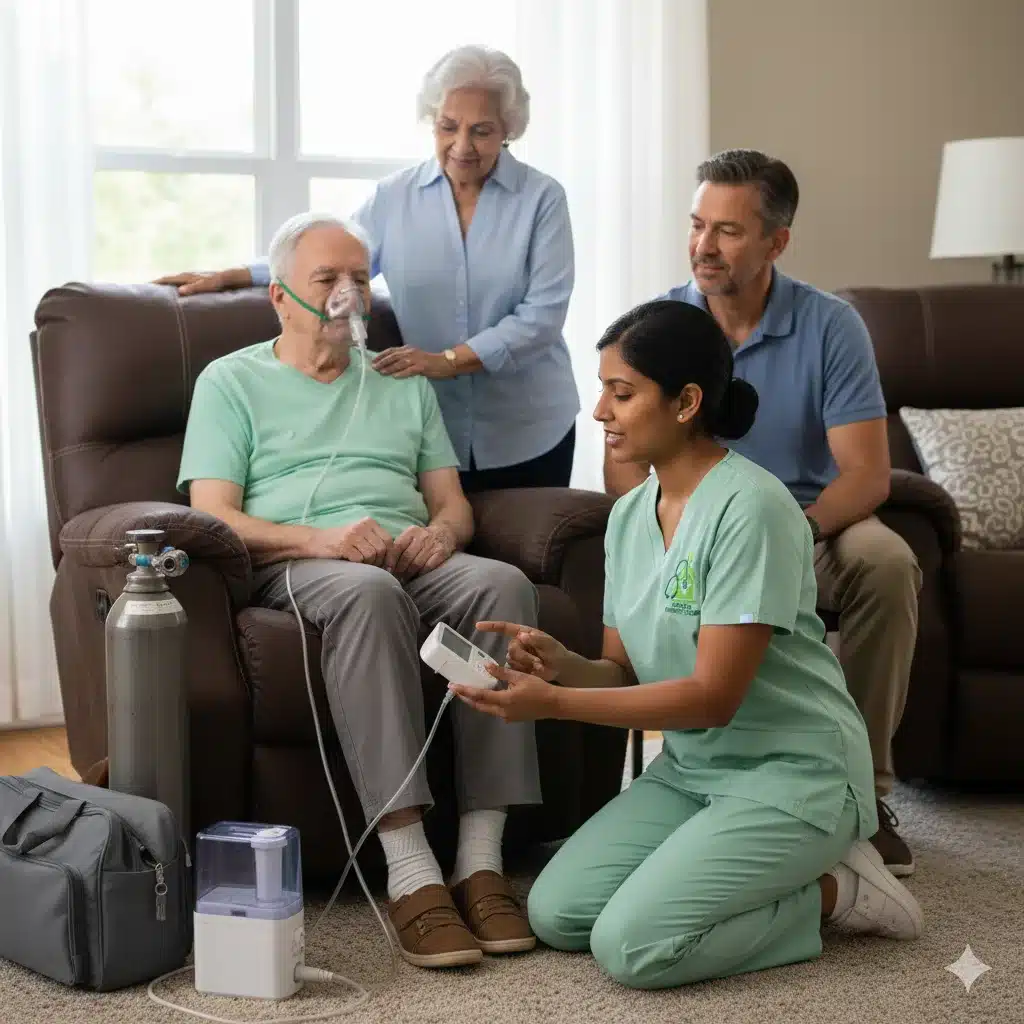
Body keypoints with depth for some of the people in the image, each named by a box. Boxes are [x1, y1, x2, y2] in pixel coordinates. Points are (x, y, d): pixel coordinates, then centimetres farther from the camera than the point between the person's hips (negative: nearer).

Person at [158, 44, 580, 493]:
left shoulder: (542, 198, -6)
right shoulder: (395, 196, 2)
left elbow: (542, 313, -12)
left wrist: (449, 360, -21)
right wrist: (228, 277, 1)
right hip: (431, 430, 1)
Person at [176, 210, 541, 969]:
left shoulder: (403, 384, 28)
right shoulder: (232, 381, 14)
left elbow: (455, 504, 21)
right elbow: (212, 517, 0)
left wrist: (440, 533, -6)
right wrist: (320, 539, -17)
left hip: (413, 561, 4)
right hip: (294, 567, -4)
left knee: (501, 582, -31)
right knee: (368, 591, -40)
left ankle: (482, 862, -34)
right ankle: (411, 874, -44)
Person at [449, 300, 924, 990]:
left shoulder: (750, 507, -20)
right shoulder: (629, 515, 5)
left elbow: (713, 696, -21)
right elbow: (627, 672, 7)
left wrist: (553, 703, -24)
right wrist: (561, 663, -16)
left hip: (792, 769, -8)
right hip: (690, 766, 8)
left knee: (632, 946, -21)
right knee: (555, 915, -5)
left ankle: (834, 890, 0)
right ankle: (781, 876, 8)